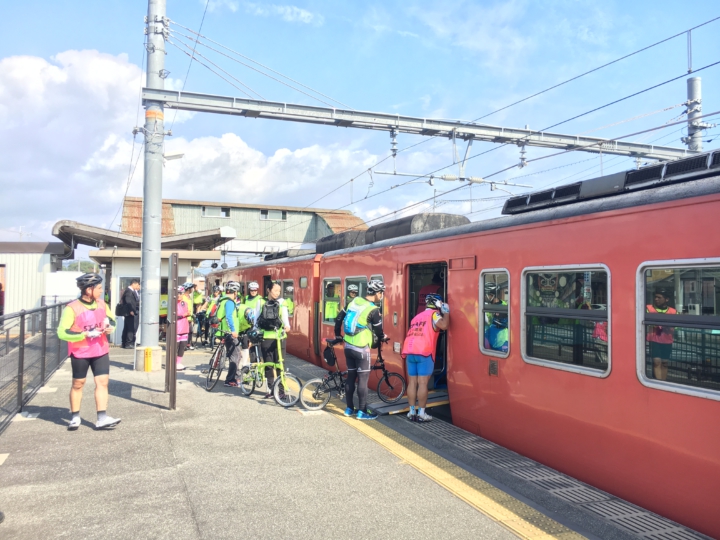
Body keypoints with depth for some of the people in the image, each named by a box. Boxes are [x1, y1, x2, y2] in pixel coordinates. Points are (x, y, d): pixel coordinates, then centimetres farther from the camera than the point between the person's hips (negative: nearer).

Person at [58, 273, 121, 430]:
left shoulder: (102, 304, 3)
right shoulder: (72, 308, -16)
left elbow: (112, 320, 18)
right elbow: (62, 333, -18)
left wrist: (110, 327, -5)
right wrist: (86, 334, -24)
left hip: (101, 351, 5)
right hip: (80, 352, -4)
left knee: (102, 382, -2)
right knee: (78, 384, 10)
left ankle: (102, 419, 0)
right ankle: (75, 417, 26)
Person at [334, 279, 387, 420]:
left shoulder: (355, 301, 5)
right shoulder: (374, 310, -15)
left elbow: (339, 317, 11)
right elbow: (378, 331, -5)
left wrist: (337, 334, 24)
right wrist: (383, 338, 18)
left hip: (348, 346, 7)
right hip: (361, 349, -7)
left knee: (351, 377, 13)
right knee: (363, 379, 1)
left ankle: (349, 408, 21)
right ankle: (362, 411, 7)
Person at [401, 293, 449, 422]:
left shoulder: (417, 316, 28)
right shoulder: (434, 314, 4)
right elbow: (444, 325, -11)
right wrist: (446, 312, 1)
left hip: (410, 351, 7)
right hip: (424, 352, -7)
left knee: (412, 382, 8)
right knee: (422, 383, -3)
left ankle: (412, 412, 12)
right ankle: (421, 413, -1)